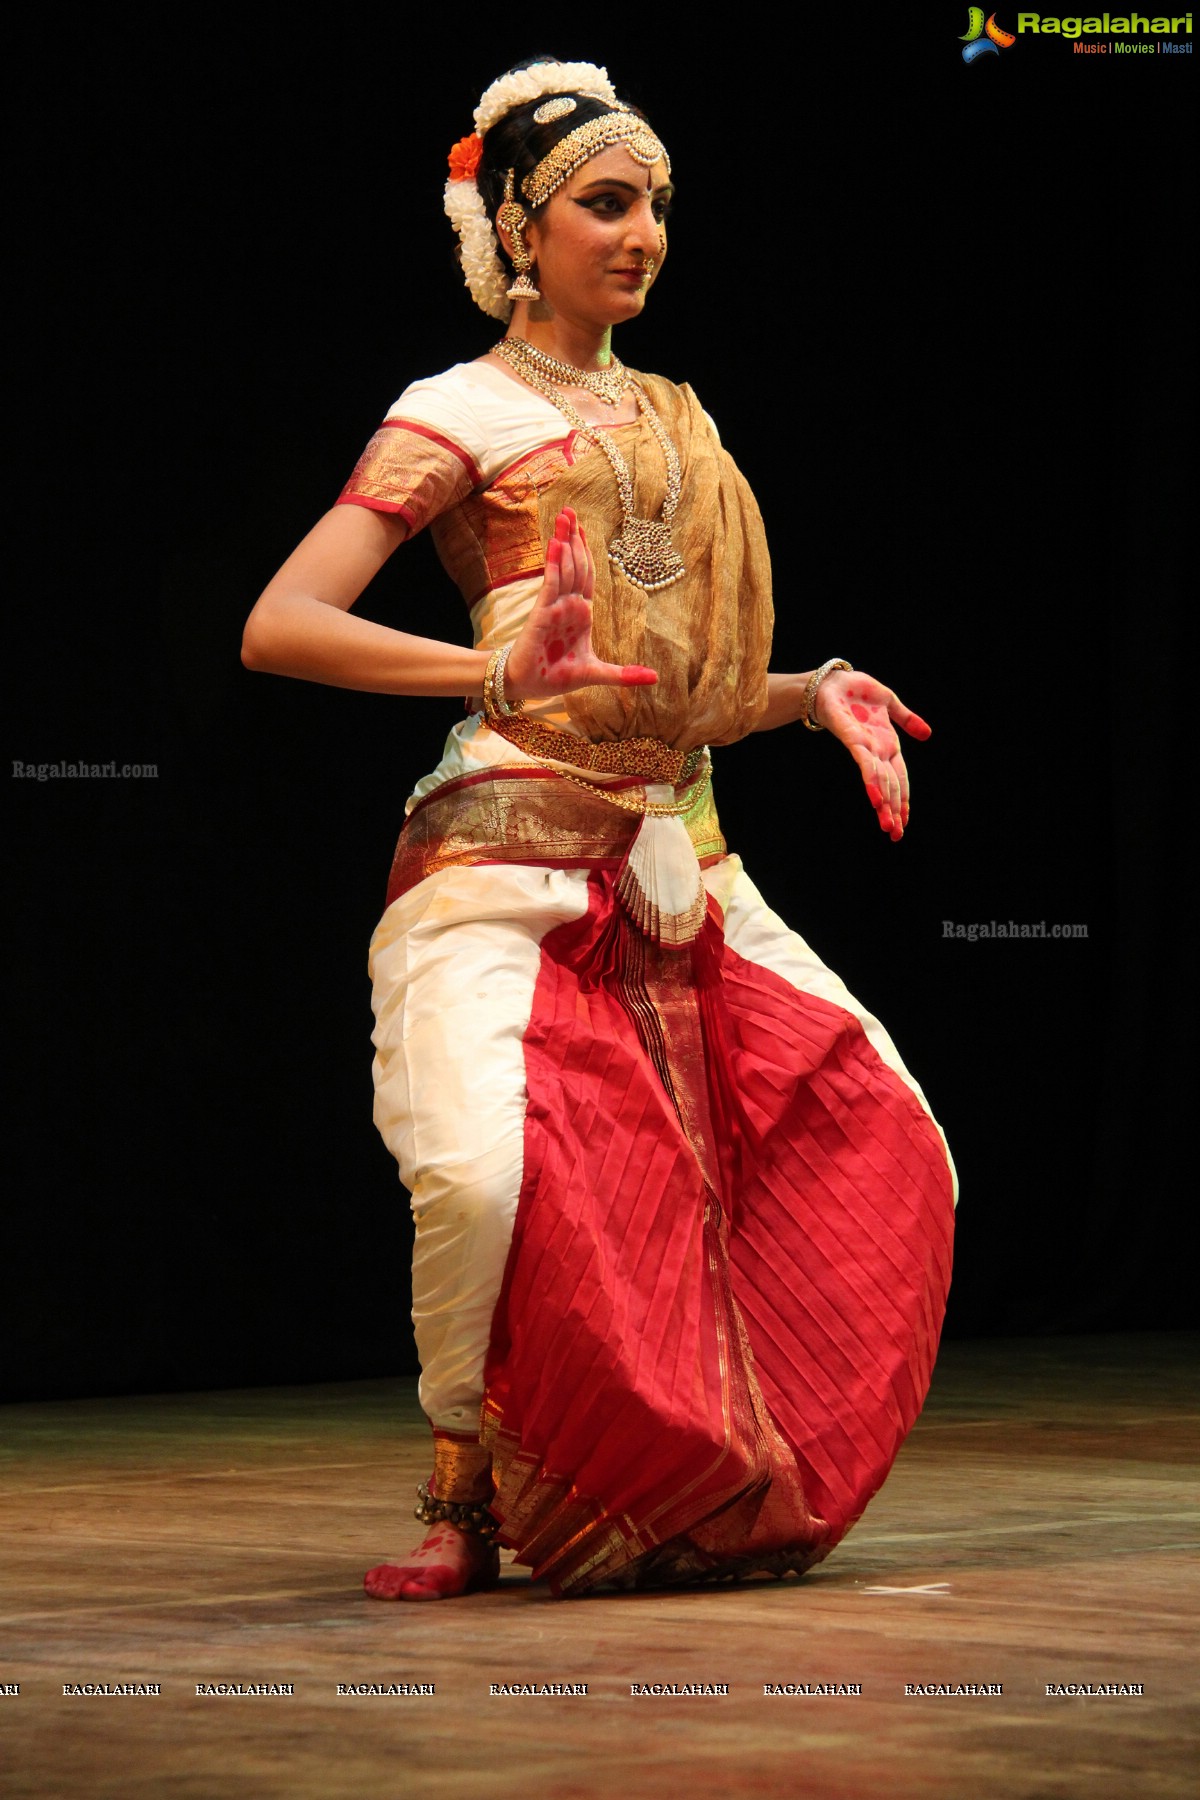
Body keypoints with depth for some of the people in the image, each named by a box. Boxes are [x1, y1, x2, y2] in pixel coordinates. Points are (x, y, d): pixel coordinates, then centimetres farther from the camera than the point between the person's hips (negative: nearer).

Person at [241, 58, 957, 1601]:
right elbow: (276, 627, -10)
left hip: (676, 865, 7)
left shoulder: (673, 424, 21)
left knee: (889, 1141, -3)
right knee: (484, 1173, -31)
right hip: (512, 857, -7)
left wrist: (812, 694, 7)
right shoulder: (459, 416, 1)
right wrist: (498, 669, -22)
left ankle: (716, 1480, 10)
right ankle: (467, 1499, -7)